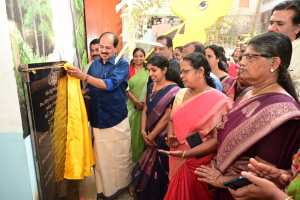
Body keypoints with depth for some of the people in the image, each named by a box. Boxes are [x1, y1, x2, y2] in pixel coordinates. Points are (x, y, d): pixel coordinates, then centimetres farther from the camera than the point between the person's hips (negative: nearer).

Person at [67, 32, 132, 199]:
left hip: (117, 119, -4)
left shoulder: (122, 64, -6)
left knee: (120, 156, 10)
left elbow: (110, 85, -20)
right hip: (98, 119, 4)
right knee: (101, 156, 14)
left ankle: (123, 185, 33)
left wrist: (84, 76, -23)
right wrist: (82, 92, -5)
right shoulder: (95, 64, 9)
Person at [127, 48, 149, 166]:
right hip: (131, 105, 1)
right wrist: (136, 101, -13)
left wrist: (144, 101, -14)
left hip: (144, 106, -1)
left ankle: (142, 156, 22)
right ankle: (133, 157, 20)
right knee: (132, 131, 4)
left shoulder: (148, 70, 3)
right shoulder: (129, 70, 5)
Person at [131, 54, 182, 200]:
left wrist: (152, 135, -10)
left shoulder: (174, 89, -16)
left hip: (164, 138, -6)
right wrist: (144, 131, -4)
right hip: (150, 137, 7)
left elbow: (167, 117, -17)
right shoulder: (151, 87, 5)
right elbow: (145, 110, 7)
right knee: (148, 169, 19)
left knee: (160, 171, 8)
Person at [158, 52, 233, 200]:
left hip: (200, 165, -5)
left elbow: (218, 140, -20)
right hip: (178, 162, 5)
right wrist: (170, 138, -10)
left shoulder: (219, 101, -18)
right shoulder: (181, 94, 0)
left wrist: (185, 153, -23)